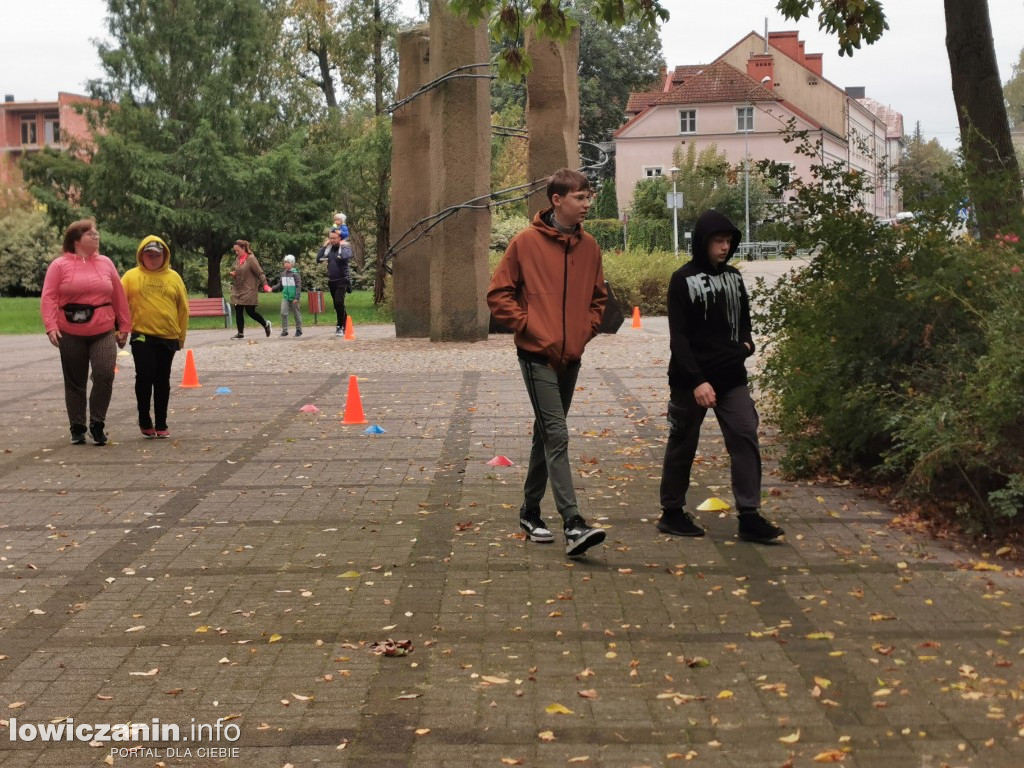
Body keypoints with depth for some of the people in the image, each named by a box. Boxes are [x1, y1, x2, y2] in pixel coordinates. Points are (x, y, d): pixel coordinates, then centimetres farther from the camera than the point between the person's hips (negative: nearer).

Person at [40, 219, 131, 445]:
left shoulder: (105, 263, 8)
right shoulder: (59, 265, 0)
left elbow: (119, 297, 9)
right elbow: (49, 298, -6)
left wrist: (124, 327, 7)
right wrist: (51, 327, -17)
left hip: (104, 332, 1)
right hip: (71, 334, -1)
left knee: (105, 376, -13)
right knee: (75, 382, 7)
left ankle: (97, 423, 2)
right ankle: (77, 428, 19)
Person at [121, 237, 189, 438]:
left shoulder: (174, 277, 6)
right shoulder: (131, 276, 2)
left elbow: (183, 308, 8)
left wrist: (182, 335, 8)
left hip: (168, 337, 2)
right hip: (142, 335, -2)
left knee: (162, 381, 8)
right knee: (145, 375, -10)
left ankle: (161, 424, 17)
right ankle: (145, 422, 5)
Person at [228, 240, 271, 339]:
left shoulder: (251, 259, -12)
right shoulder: (237, 259, 10)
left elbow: (260, 273, -13)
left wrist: (265, 284, -22)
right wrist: (232, 274, 1)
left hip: (249, 291, -7)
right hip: (238, 290, 7)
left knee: (250, 311, -3)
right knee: (238, 311, 3)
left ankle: (266, 324, 21)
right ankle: (240, 333, 11)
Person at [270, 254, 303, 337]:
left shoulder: (295, 274, -9)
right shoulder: (283, 273, 7)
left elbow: (298, 286, -11)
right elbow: (280, 284, 13)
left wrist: (297, 298, -17)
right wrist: (272, 288, -4)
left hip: (293, 298, -4)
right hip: (285, 297, 4)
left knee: (297, 314, 6)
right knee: (283, 313, -6)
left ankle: (299, 330, 18)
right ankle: (284, 330, 1)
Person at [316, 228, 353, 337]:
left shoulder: (345, 247, -5)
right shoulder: (328, 249, 8)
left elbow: (345, 257, -28)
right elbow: (318, 259, -1)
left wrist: (342, 246, -13)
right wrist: (323, 246, -2)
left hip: (342, 280, -6)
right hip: (331, 281, 6)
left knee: (339, 302, -18)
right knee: (337, 304, 11)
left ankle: (340, 326, -11)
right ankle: (345, 325, 24)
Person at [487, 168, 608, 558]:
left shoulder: (589, 246, 8)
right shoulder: (526, 242, -7)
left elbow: (598, 296, 21)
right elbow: (498, 294, -3)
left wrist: (587, 328, 6)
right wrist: (526, 325, -10)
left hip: (571, 356, 6)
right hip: (537, 355, -6)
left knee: (547, 435, 15)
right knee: (557, 436, -13)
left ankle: (531, 511, 28)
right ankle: (573, 524, -18)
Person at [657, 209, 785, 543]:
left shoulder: (734, 277, 10)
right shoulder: (683, 280, -8)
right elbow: (678, 337, -13)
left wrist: (746, 343, 0)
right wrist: (696, 380, -21)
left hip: (732, 377, 5)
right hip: (691, 379, -5)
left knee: (746, 438, -5)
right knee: (683, 445, 6)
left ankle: (749, 516, -3)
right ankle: (672, 512, 20)